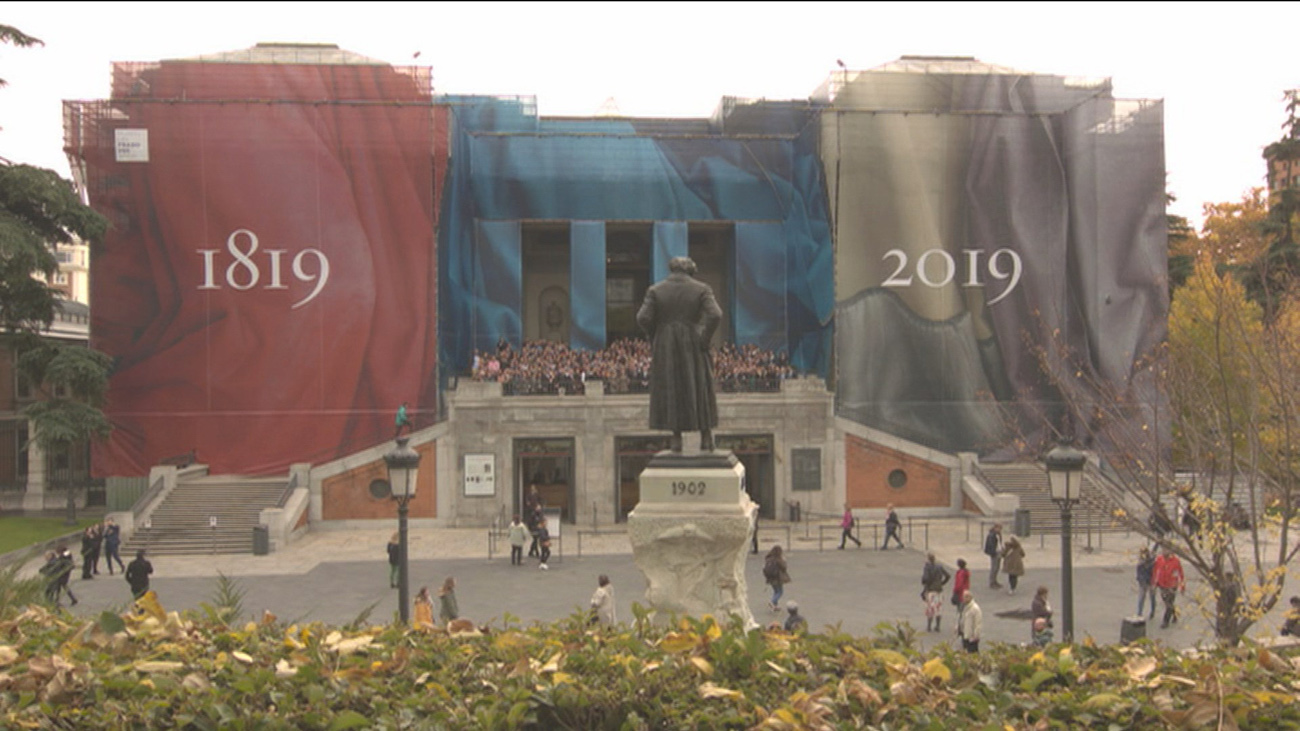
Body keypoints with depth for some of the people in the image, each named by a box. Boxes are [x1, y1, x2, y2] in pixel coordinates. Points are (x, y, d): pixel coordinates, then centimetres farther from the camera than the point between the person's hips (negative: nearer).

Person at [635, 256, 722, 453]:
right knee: (700, 390, 10)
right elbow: (715, 315, -14)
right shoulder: (701, 289, -1)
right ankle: (706, 438, 10)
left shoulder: (655, 290, 0)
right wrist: (705, 339, -6)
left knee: (670, 390, 8)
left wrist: (654, 340, 3)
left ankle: (676, 438, 6)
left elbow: (643, 318, -9)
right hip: (694, 346, 0)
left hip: (665, 348, 0)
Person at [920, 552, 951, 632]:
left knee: (930, 608, 2)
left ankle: (929, 626, 6)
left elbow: (925, 578, -21)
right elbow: (948, 576, 2)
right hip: (939, 589, 4)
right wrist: (942, 583, 12)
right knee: (939, 608, 11)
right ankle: (937, 626, 14)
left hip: (930, 590, -4)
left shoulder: (926, 567, -12)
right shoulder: (939, 566, 3)